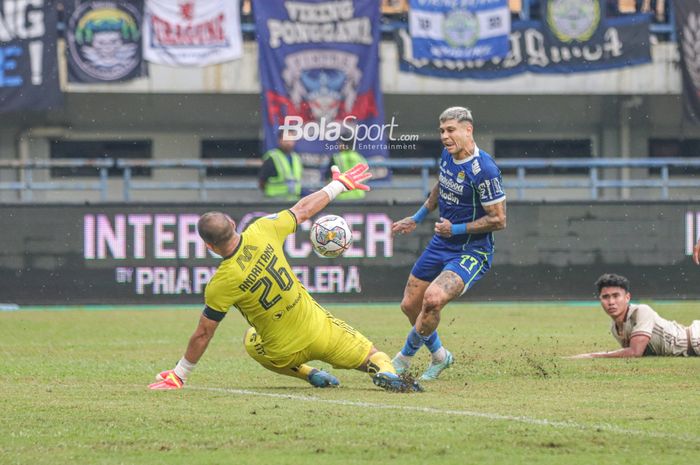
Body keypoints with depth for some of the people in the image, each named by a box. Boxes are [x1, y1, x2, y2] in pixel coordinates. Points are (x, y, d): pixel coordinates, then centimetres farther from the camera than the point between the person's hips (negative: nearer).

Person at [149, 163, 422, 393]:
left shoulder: (220, 285, -22)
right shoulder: (262, 231, -15)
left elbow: (203, 335, -12)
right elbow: (303, 209, 0)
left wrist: (179, 376, 1)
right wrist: (340, 184, 16)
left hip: (285, 353, -1)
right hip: (319, 329, 1)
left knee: (250, 341, 34)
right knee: (375, 358, 16)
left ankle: (310, 374, 15)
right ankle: (386, 372, -22)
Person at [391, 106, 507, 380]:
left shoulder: (484, 170, -23)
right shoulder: (447, 155, 1)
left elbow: (499, 220, -20)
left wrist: (456, 229, -22)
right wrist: (416, 219, 24)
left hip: (471, 252, -8)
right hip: (441, 244, 8)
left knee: (433, 299, -28)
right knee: (410, 305, 11)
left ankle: (406, 355, -3)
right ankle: (439, 356, 36)